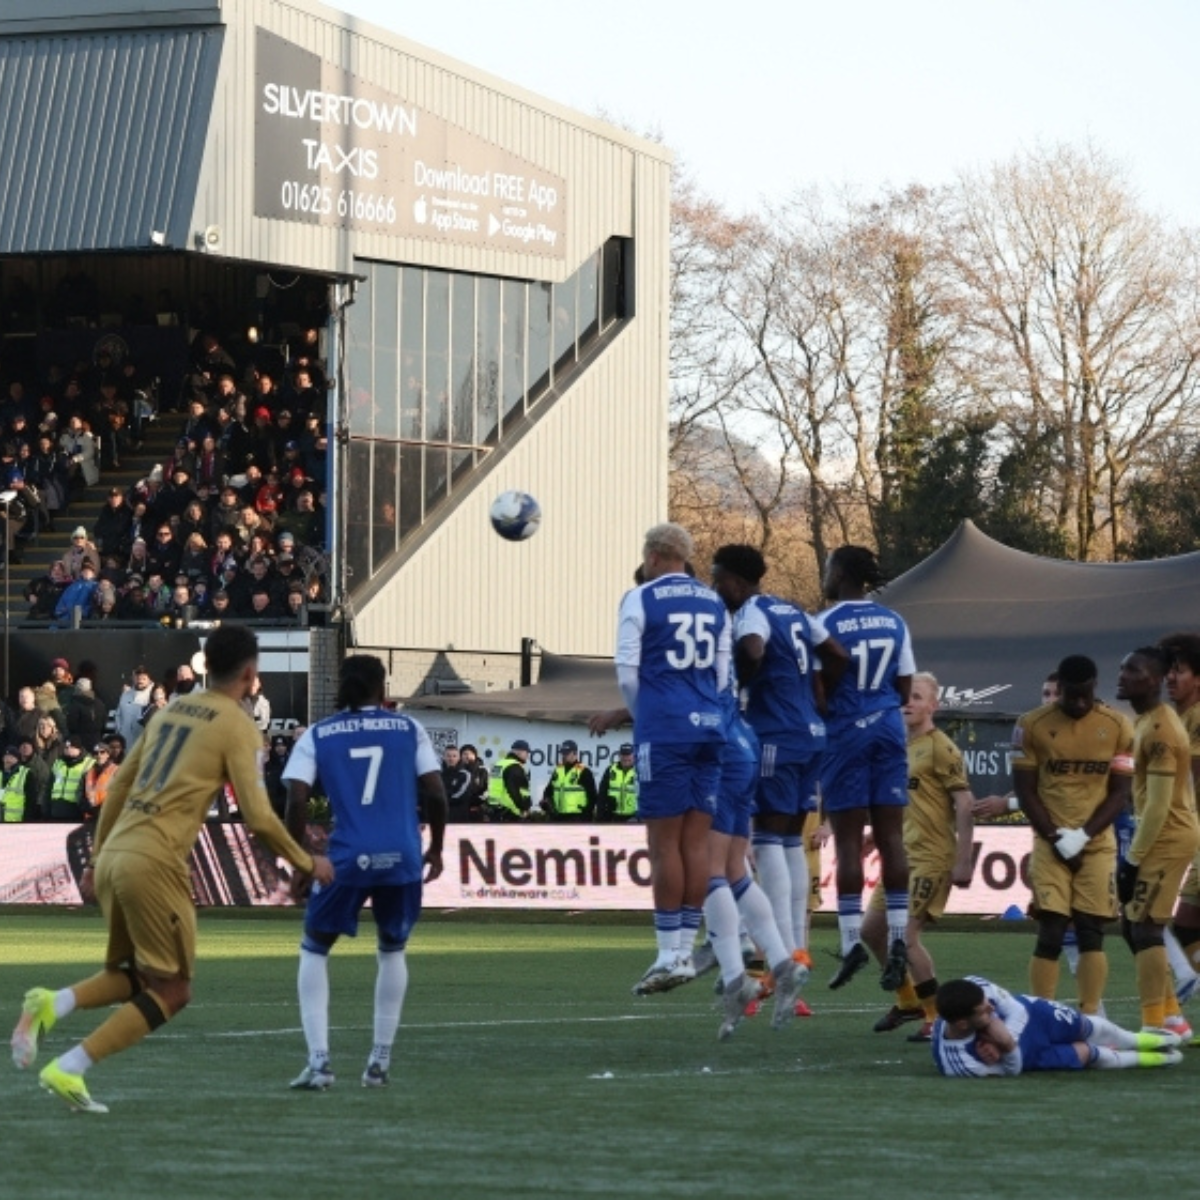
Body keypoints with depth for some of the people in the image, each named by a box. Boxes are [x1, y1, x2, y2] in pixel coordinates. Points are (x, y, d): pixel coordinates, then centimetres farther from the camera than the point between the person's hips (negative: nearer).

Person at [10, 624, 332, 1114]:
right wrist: (307, 863, 7)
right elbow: (258, 817, -7)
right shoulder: (237, 727, -3)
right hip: (154, 864, -7)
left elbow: (118, 786, 20)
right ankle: (68, 1069, -8)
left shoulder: (172, 710, 17)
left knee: (134, 977, 22)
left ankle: (51, 1005, -5)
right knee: (171, 991, 3)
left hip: (113, 856, 7)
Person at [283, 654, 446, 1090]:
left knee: (314, 951, 15)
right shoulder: (408, 729, 8)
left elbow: (297, 802, -4)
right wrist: (436, 849, 16)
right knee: (392, 951, 24)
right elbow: (435, 795, 2)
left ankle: (319, 1061, 1)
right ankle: (380, 1062, 19)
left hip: (347, 858, -1)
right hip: (402, 857, 1)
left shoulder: (317, 736, 6)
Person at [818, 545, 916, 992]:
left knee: (848, 838, -1)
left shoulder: (826, 624, -8)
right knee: (890, 836, 4)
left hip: (844, 733, -4)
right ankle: (898, 938, -1)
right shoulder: (894, 623, 8)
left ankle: (852, 940, -5)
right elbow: (904, 690, 11)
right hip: (887, 729, 4)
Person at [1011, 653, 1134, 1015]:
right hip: (1050, 843, -1)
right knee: (1050, 934, -7)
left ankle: (1090, 1018, 2)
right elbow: (1025, 792, -1)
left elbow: (1119, 793, -1)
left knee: (1091, 933, -1)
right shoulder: (1032, 725, -4)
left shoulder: (1117, 726, -1)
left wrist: (1083, 836, -13)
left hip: (1097, 844, 1)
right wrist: (1058, 838, -10)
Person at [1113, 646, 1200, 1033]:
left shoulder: (1158, 731, -21)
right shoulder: (1150, 721, 12)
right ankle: (1169, 1017, 20)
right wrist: (1134, 852, 18)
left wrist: (1133, 859, -19)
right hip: (1167, 836, 10)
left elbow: (1158, 806, -22)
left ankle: (1154, 1028, -8)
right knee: (1133, 925, 14)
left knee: (1145, 928, -10)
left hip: (1166, 839, -10)